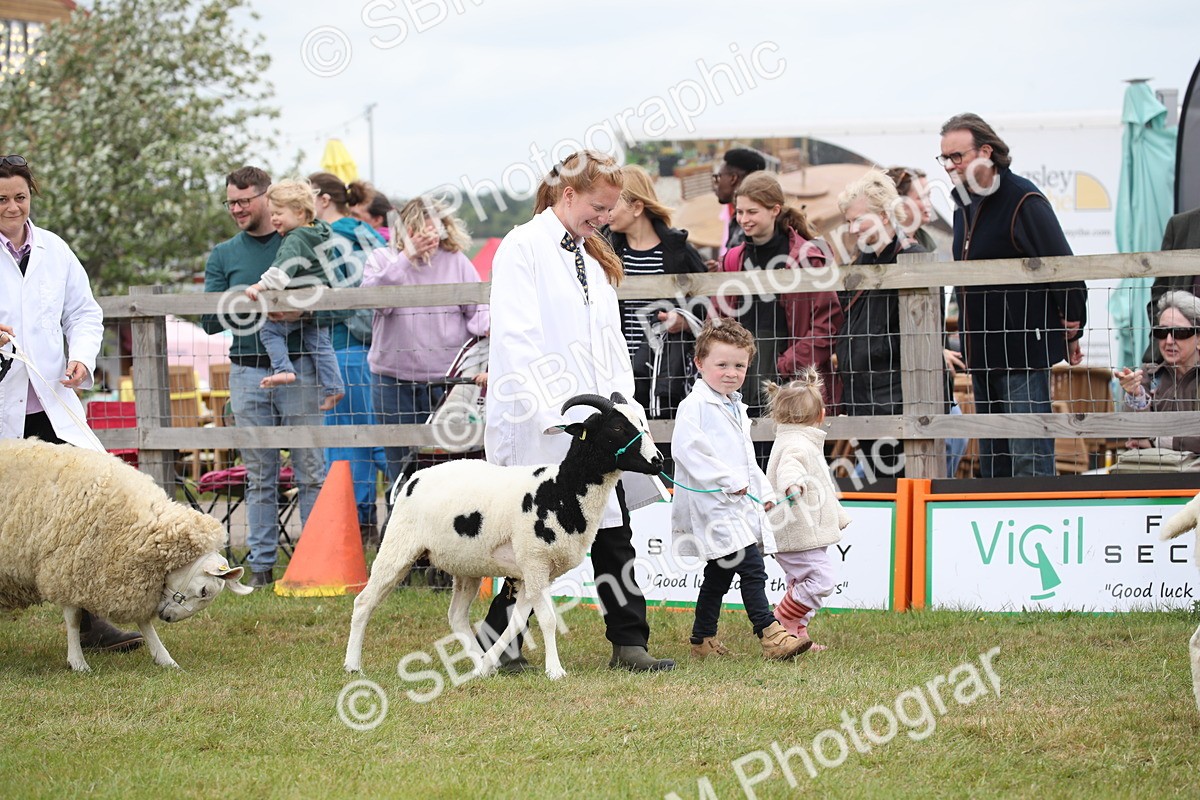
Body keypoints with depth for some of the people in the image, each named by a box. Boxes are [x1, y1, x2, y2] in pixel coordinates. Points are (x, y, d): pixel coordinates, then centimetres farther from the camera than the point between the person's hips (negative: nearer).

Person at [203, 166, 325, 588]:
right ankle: (262, 564, 9)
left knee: (311, 470, -3)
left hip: (298, 368, -2)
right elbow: (211, 321, 4)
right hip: (248, 374, 2)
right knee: (259, 477, 5)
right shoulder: (223, 256, 11)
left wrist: (303, 308, -15)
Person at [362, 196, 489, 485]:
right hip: (394, 380, 1)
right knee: (401, 467, 7)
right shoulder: (382, 259, 6)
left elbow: (478, 309, 6)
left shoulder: (456, 260, 6)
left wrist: (488, 325, -16)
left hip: (448, 378, -1)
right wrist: (407, 258, -15)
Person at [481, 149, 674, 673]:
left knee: (614, 533, 4)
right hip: (543, 426, -8)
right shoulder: (524, 247, -7)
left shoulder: (593, 256, 18)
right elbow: (514, 339, -15)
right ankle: (496, 640, 10)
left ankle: (630, 644, 5)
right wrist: (551, 411, -20)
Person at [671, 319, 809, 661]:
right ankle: (770, 636, -22)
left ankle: (703, 640, 20)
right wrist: (729, 480, -21)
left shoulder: (737, 409, 21)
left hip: (739, 504, 10)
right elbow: (687, 448, -21)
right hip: (713, 503, -10)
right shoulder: (694, 406, -9)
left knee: (719, 575, 13)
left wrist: (764, 492, 19)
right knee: (752, 568, -18)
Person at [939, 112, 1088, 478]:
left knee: (1028, 455, -9)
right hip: (981, 350, 8)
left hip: (1024, 349, -8)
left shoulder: (1023, 200, -13)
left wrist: (1071, 333, -8)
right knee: (991, 456, 11)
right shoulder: (964, 202, 12)